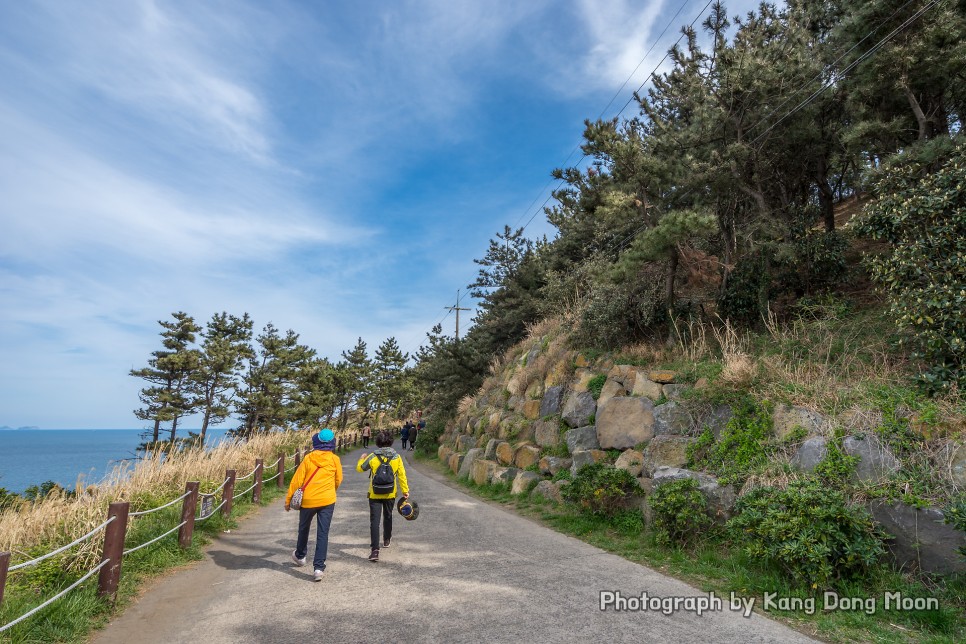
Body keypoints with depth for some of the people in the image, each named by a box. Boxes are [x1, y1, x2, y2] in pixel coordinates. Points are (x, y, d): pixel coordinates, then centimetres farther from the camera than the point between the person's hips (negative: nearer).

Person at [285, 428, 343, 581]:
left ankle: (300, 556, 44)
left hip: (308, 500, 1)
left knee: (304, 529, 23)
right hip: (327, 501, 0)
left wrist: (288, 500, 4)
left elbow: (296, 480, -5)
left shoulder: (308, 458, -6)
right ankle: (319, 567, -3)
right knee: (323, 533, 3)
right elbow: (338, 480, 8)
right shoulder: (335, 459, -4)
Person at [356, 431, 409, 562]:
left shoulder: (372, 457, -11)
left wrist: (362, 458, 22)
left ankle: (375, 550, -12)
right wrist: (405, 490, 5)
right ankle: (386, 540, 43)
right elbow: (401, 475, -4)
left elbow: (359, 468, 3)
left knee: (375, 521, -2)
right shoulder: (397, 457, -7)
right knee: (388, 517, 25)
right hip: (390, 494, 3)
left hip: (375, 494, -3)